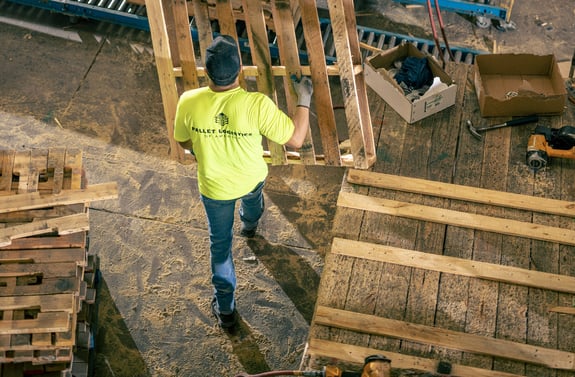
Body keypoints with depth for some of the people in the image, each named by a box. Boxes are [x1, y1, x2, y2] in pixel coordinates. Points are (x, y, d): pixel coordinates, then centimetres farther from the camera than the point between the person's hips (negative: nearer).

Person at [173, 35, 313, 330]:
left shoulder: (188, 103, -27)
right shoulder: (257, 104, -34)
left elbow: (183, 142, -7)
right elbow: (296, 140, -23)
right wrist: (304, 100, -11)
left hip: (214, 187, 0)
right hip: (252, 179, 1)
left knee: (220, 244, 21)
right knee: (251, 197, 39)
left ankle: (225, 309, 31)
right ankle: (249, 226, 75)